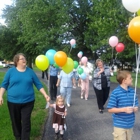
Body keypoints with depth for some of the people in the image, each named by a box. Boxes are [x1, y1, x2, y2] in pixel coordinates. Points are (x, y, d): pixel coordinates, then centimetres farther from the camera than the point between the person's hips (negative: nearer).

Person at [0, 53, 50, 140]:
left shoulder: (30, 71, 1)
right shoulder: (11, 71, -2)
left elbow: (38, 84, 2)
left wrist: (45, 95, -4)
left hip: (28, 102, 0)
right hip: (13, 102, 1)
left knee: (26, 122, 2)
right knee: (15, 122, 16)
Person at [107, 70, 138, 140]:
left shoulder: (132, 91, -1)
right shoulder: (115, 93, -16)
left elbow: (136, 106, 9)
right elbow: (110, 109, -14)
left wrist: (135, 108, -14)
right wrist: (124, 109, -24)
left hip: (130, 124, 6)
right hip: (119, 125, -5)